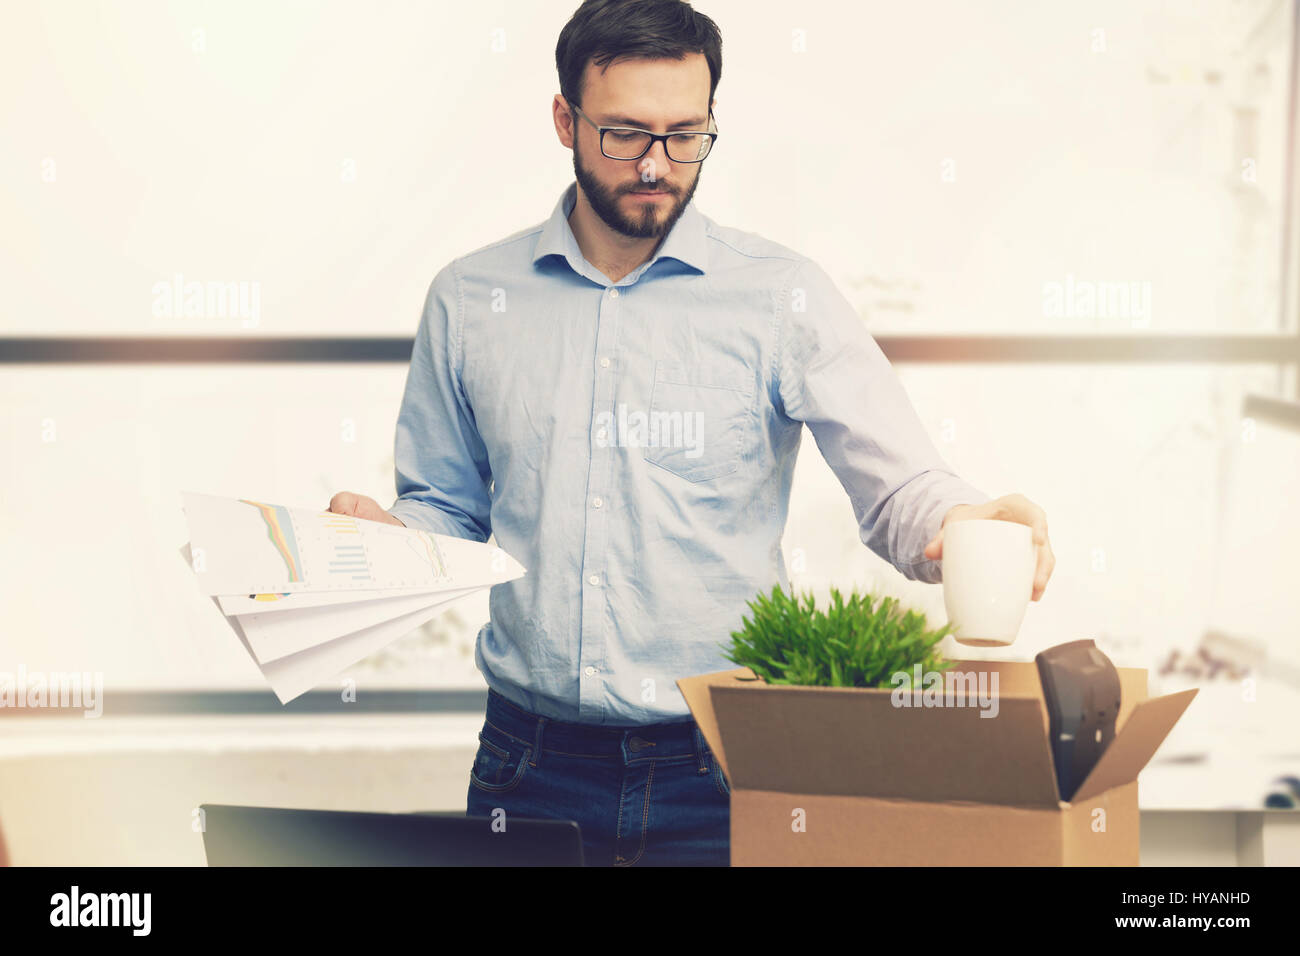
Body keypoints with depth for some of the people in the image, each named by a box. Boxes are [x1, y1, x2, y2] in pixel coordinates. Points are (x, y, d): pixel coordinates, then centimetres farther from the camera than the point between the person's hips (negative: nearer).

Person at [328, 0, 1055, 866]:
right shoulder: (469, 299, 6)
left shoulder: (783, 297, -2)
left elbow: (900, 489, -8)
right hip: (532, 760, 2)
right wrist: (383, 537, -6)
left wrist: (964, 525, -30)